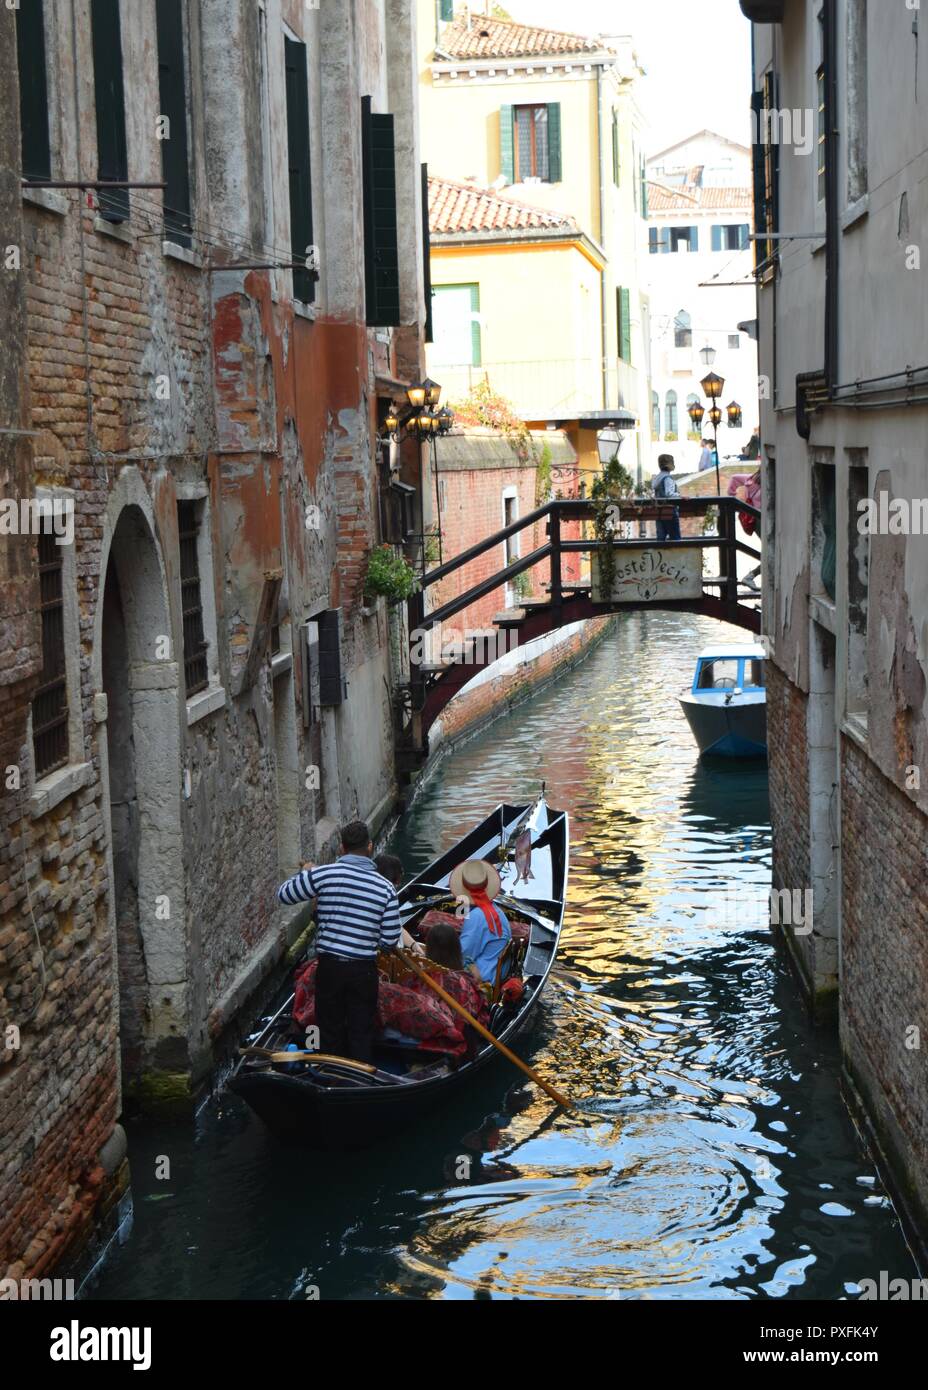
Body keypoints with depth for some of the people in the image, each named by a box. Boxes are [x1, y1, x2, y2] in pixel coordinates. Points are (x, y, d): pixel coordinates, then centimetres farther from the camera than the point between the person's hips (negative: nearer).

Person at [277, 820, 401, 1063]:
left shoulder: (322, 874, -10)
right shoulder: (386, 888, -6)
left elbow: (283, 894, 3)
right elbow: (390, 942, -5)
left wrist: (304, 872, 20)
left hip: (329, 967, 0)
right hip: (364, 970, 0)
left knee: (330, 1034, 14)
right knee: (361, 1036, 13)